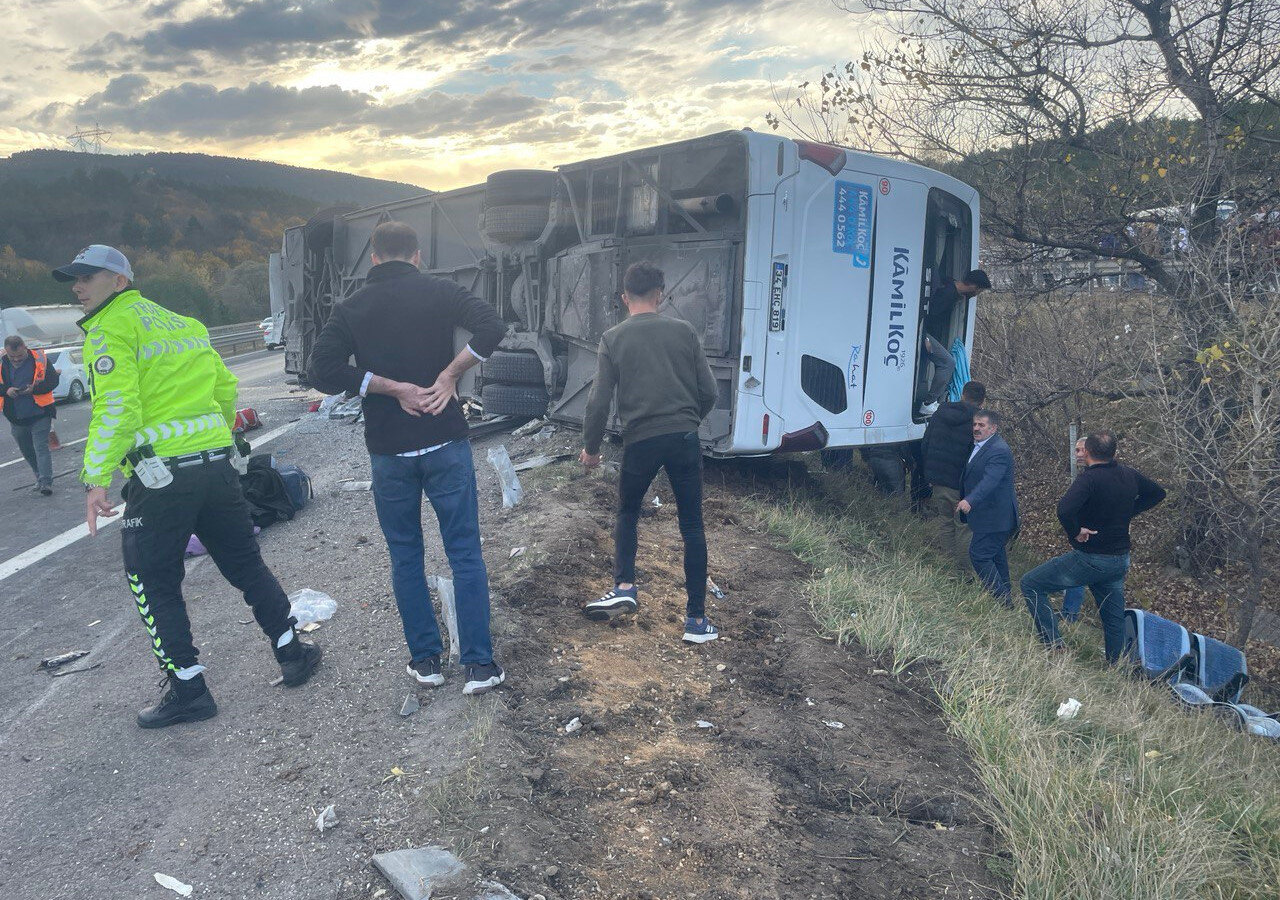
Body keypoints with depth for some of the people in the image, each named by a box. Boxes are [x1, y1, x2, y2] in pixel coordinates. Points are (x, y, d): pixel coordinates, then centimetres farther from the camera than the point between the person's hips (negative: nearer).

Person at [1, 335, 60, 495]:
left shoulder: (39, 359, -6)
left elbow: (53, 380, -7)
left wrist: (34, 389, -22)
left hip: (40, 414, -4)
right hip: (16, 419, 5)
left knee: (41, 448, -11)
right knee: (27, 452, 15)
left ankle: (46, 482, -14)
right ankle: (40, 478, 29)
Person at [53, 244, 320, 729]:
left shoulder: (109, 329, -6)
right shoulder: (180, 322, 17)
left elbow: (117, 407, -19)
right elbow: (226, 387, 21)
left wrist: (96, 478, -19)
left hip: (160, 474, -7)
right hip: (216, 465, 7)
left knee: (153, 584, 8)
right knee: (245, 564, 17)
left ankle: (188, 689, 12)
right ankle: (292, 653, 23)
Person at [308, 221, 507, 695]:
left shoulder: (350, 308, 4)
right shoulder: (440, 292, 0)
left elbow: (324, 371, -8)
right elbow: (491, 327, -16)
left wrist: (394, 387, -7)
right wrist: (449, 375, -9)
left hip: (388, 451, 1)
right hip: (445, 442, -1)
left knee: (405, 558, 15)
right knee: (465, 554, 6)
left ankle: (425, 659, 21)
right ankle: (478, 665, 7)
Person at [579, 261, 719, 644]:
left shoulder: (613, 339, 1)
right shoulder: (684, 331, 4)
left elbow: (599, 401, -2)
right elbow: (709, 391, 5)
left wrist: (591, 447, 11)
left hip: (640, 440, -1)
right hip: (684, 438, 1)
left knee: (627, 514, 24)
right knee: (692, 526, 8)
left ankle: (624, 586, 8)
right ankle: (696, 618, 9)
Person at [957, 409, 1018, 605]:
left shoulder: (999, 451, -22)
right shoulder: (978, 446, 10)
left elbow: (989, 480, -35)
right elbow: (970, 477, 22)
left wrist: (970, 501, -46)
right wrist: (964, 499, 27)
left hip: (994, 516, -11)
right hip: (991, 515, 11)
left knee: (979, 555, -11)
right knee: (996, 554, 21)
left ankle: (1002, 600, -5)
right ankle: (1005, 593, 36)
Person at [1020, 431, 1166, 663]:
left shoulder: (1088, 479, -21)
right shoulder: (1129, 476, 3)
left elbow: (1064, 510, -38)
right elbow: (1158, 493, 23)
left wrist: (1075, 532, -20)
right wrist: (1128, 512, 15)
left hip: (1090, 559, -7)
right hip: (1120, 560, 7)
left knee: (1031, 584, 1)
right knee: (1114, 619, 18)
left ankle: (1053, 644, -4)